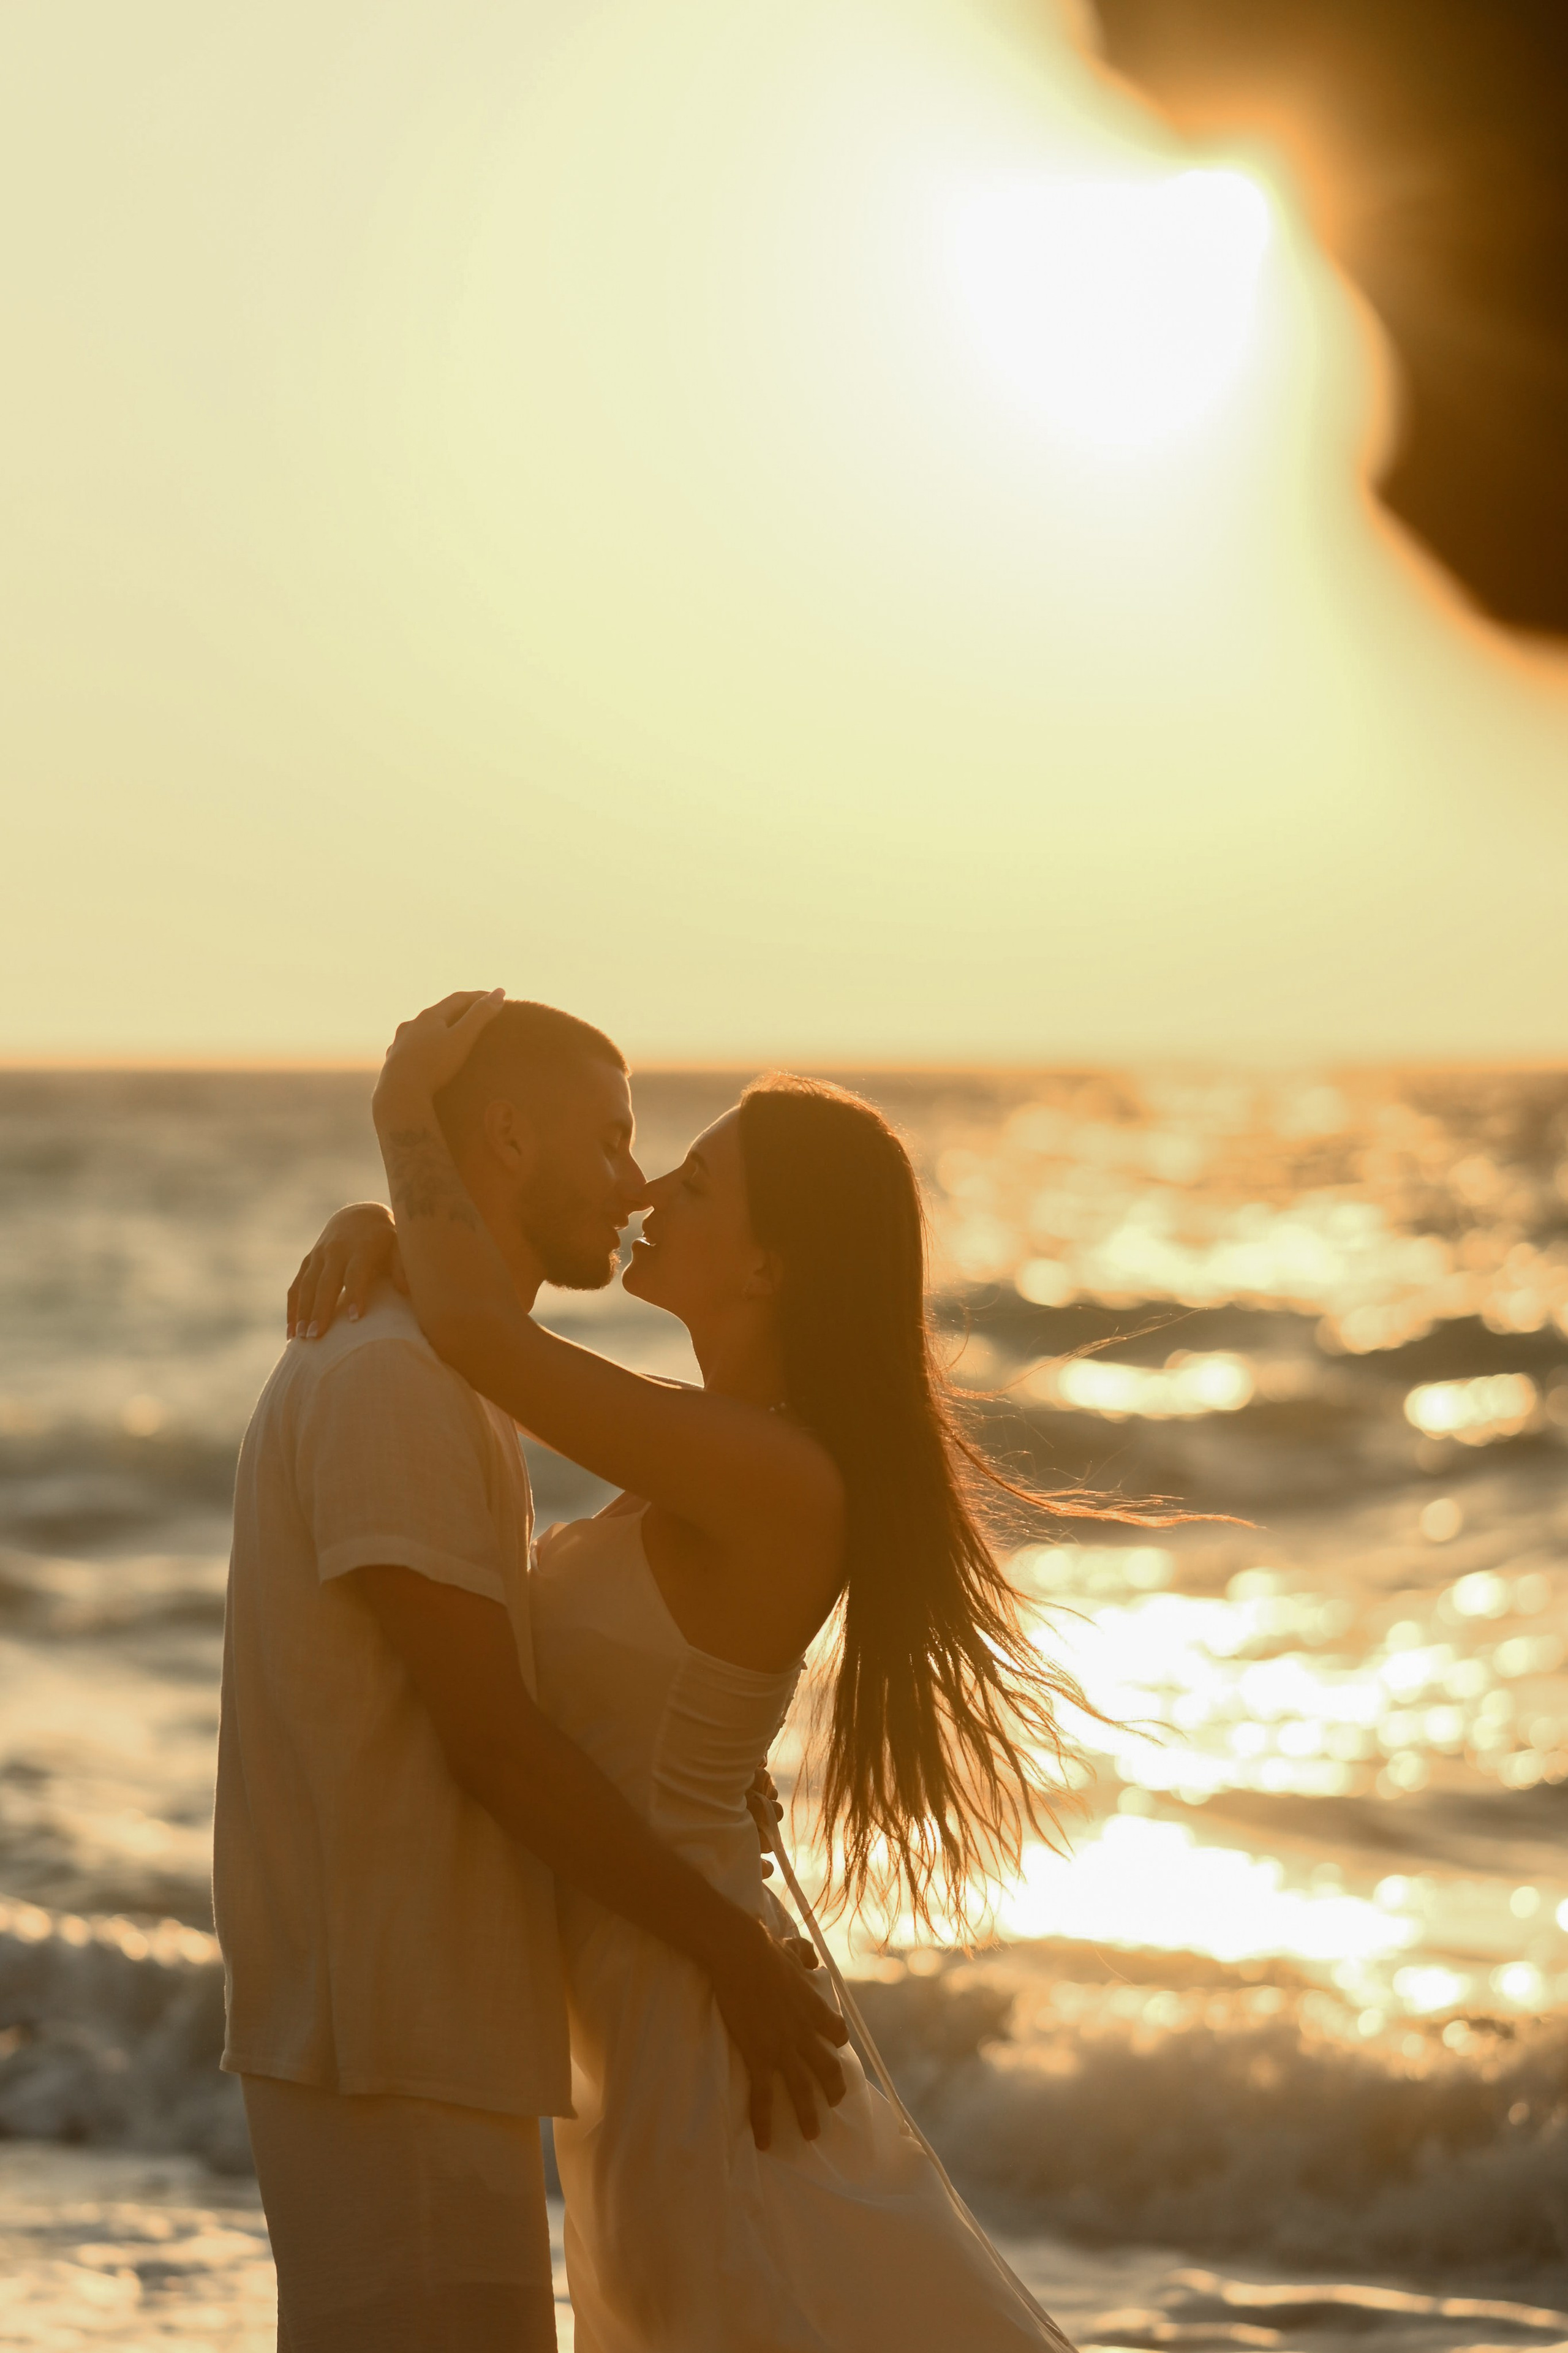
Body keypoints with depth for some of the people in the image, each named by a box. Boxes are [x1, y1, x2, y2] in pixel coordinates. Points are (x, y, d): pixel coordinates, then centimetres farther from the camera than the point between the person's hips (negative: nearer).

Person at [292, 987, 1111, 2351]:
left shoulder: (773, 1480, -22)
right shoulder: (709, 1442, 5)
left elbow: (478, 1334, -31)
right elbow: (481, 1327, 18)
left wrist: (408, 1112, -14)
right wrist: (375, 1232, -5)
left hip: (689, 2023, -10)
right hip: (638, 2027, 10)